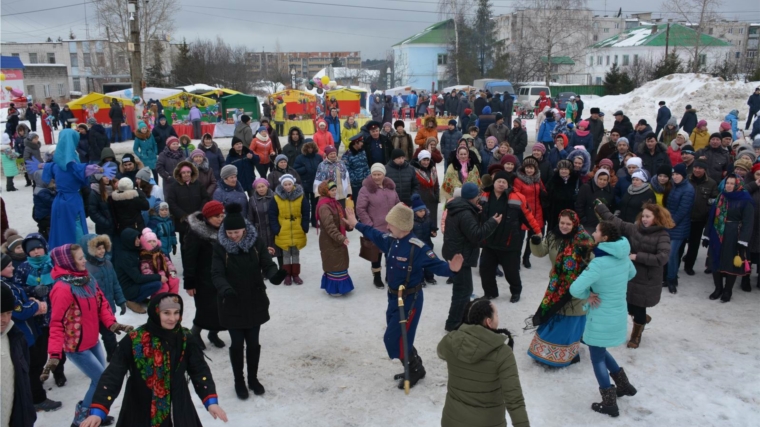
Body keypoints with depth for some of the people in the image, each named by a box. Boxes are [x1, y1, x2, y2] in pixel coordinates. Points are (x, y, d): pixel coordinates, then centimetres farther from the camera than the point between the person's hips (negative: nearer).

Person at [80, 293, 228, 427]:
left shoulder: (185, 340, -5)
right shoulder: (134, 340, -13)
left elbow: (200, 370, -3)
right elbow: (113, 374, -15)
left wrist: (211, 401, -15)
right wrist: (97, 411, -24)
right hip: (140, 413, -2)